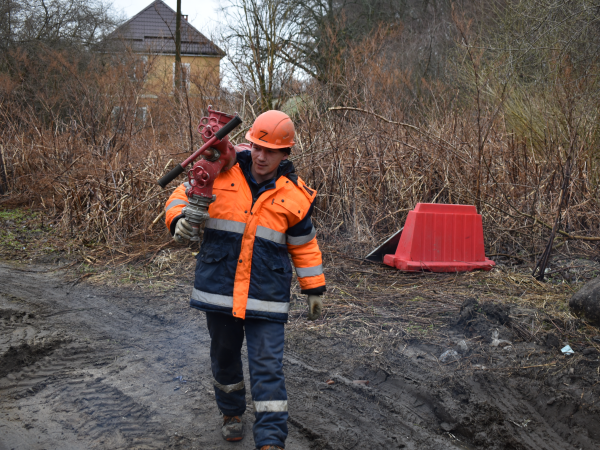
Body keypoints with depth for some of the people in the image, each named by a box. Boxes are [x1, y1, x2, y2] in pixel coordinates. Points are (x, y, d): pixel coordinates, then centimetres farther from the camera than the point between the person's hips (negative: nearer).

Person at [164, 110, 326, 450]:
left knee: (268, 368, -6)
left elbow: (304, 245, 9)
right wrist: (179, 220, -16)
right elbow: (184, 195, 6)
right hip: (219, 290, 2)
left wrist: (315, 289, 10)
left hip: (267, 296, -2)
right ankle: (232, 412, 45)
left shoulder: (294, 195, -2)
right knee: (224, 356, 19)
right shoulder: (220, 172, -4)